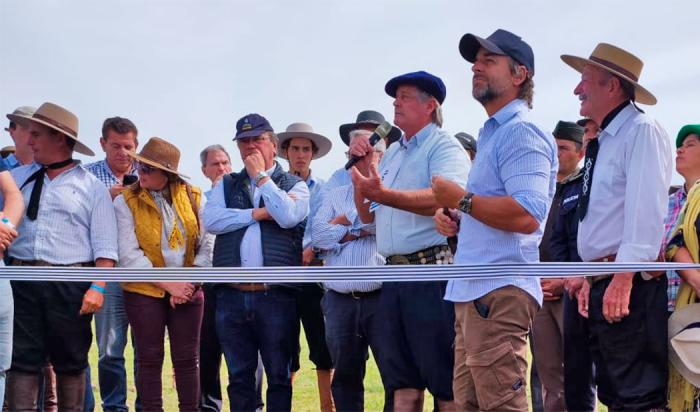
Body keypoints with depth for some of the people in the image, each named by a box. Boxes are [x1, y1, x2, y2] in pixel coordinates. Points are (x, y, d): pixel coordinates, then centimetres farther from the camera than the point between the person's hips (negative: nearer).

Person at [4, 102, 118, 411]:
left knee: (71, 361, 7)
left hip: (71, 285, -2)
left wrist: (98, 287, -11)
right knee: (22, 358, 1)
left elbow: (104, 246, -2)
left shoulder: (91, 187, 3)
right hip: (23, 281, 3)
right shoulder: (18, 179, 13)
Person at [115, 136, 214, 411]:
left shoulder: (193, 197, 1)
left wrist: (190, 282, -8)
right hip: (144, 291, -2)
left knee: (187, 358, 6)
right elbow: (129, 255, -10)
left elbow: (208, 243, 1)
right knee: (150, 358, 2)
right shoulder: (126, 201, -4)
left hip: (188, 292, 2)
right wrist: (168, 284, -14)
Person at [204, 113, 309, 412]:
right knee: (239, 377, 8)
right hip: (232, 297, 3)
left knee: (279, 377, 3)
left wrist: (260, 176, -3)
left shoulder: (294, 185, 8)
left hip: (276, 297, -3)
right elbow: (211, 221, -2)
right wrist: (258, 214, -7)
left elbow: (288, 216, -12)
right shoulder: (226, 185, 16)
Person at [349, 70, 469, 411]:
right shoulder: (391, 154, 20)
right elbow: (368, 215, 22)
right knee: (403, 384, 12)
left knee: (445, 383, -6)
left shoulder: (444, 147, -4)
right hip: (394, 277, 8)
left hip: (432, 271, -8)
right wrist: (361, 165, 10)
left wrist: (383, 194, -35)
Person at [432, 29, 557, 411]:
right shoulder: (492, 133, 21)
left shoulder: (520, 132, -11)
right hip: (474, 291, 11)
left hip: (498, 291, -11)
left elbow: (527, 215, -24)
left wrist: (461, 198, -15)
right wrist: (451, 216, 12)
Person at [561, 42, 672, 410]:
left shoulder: (642, 132, -9)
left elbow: (645, 210, -20)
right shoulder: (603, 143, 20)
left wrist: (623, 278, -26)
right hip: (603, 283, 10)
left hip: (629, 285, -10)